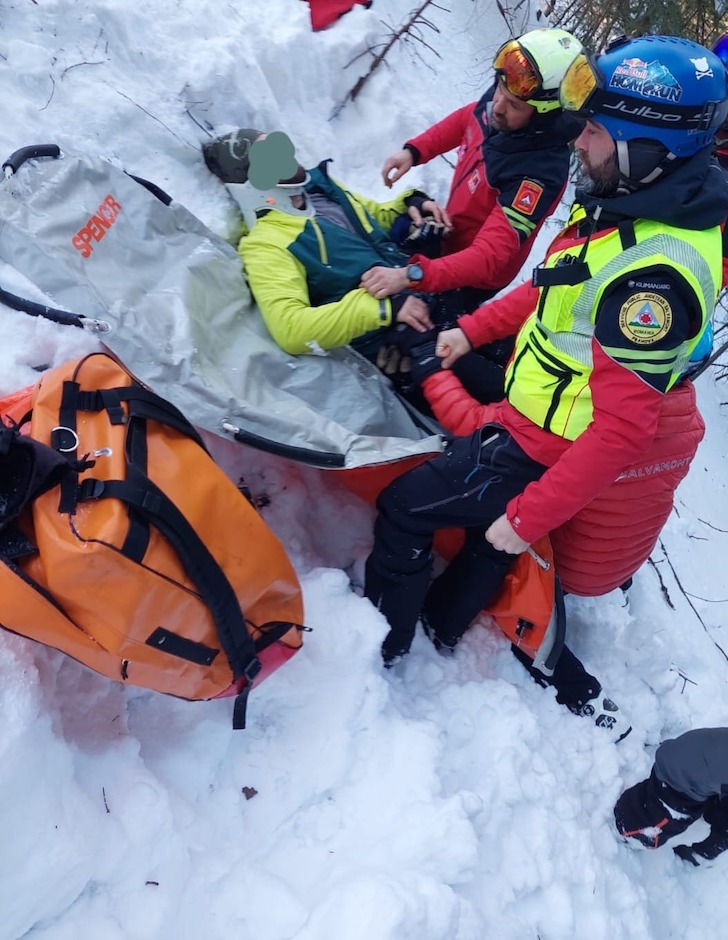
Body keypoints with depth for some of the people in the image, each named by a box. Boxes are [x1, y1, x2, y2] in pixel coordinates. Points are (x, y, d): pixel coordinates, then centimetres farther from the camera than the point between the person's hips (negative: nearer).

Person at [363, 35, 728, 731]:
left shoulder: (654, 273, -32)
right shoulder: (622, 205, -3)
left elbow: (623, 428, -31)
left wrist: (528, 517, -26)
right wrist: (472, 329, 13)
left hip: (535, 449, -9)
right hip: (523, 415, 9)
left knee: (404, 509, 3)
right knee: (490, 523, 26)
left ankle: (378, 650, 24)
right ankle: (446, 623, 51)